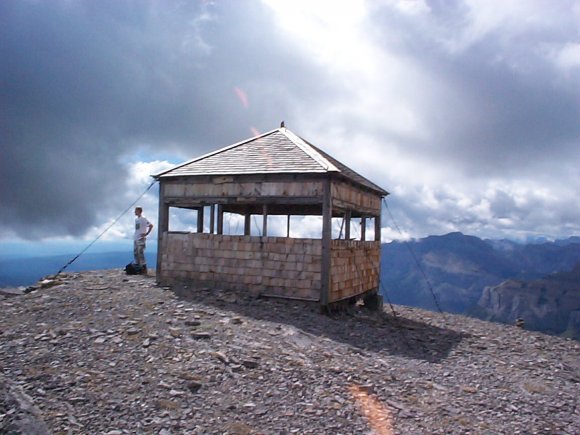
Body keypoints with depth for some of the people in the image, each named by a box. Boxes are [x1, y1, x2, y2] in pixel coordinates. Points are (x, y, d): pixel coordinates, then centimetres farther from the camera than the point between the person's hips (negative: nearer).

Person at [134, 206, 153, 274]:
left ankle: (144, 269, -6)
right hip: (135, 239, 9)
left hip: (141, 239, -9)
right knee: (136, 253, 11)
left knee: (141, 253, -9)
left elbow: (151, 225, -17)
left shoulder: (143, 219, -9)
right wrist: (135, 236, 12)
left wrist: (146, 233, -15)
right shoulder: (136, 219, 16)